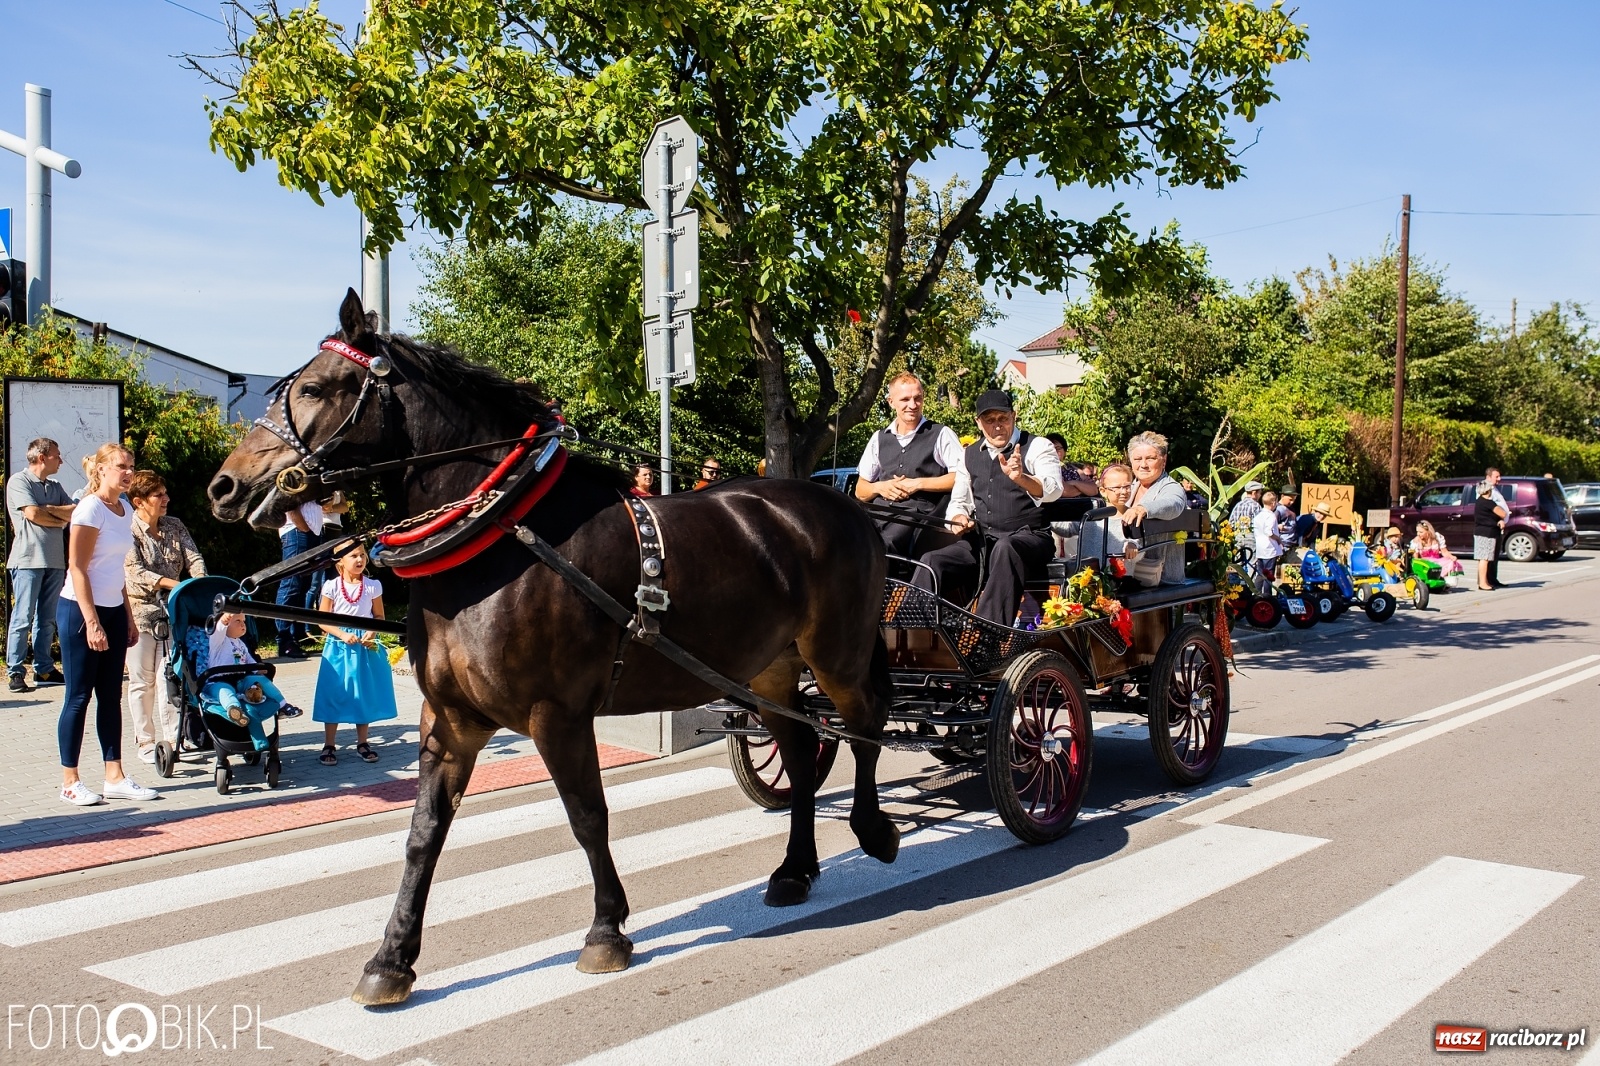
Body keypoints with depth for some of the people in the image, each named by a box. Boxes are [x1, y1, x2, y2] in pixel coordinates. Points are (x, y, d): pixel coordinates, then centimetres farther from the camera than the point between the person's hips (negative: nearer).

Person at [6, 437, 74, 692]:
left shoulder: (55, 486, 18)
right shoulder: (18, 481, -2)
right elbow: (33, 514, -14)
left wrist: (48, 509, -8)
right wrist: (62, 519, 1)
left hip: (54, 561, 6)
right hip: (28, 559, -6)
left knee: (47, 619, 9)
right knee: (23, 618, -6)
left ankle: (44, 669, 14)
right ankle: (15, 673, -3)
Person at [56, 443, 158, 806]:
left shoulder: (125, 510, 10)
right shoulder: (90, 509, -13)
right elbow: (77, 569, -16)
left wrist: (128, 618, 15)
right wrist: (92, 623, -20)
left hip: (113, 610, 7)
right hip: (81, 611, -7)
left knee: (111, 696, 8)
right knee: (79, 696, -1)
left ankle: (115, 776, 12)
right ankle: (70, 781, 7)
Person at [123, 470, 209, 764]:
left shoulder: (175, 527, 8)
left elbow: (193, 558, -1)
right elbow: (135, 571, -18)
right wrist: (173, 583, -29)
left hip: (172, 612, 4)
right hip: (139, 611, -4)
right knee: (142, 681, 4)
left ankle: (173, 738, 7)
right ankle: (146, 743, 12)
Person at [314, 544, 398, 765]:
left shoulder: (373, 586, 0)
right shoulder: (332, 586, -5)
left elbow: (379, 616, 7)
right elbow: (323, 620, -3)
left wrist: (372, 632, -13)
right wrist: (343, 634, -16)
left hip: (366, 645, 2)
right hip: (339, 646, -2)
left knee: (364, 695, 8)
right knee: (334, 695, 0)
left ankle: (362, 743, 21)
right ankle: (329, 746, 9)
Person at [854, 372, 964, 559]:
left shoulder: (941, 435, 9)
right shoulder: (879, 439, 22)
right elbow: (860, 491, 24)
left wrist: (918, 484, -7)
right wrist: (879, 487, 1)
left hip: (920, 513, -4)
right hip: (882, 513, 4)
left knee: (885, 541, -37)